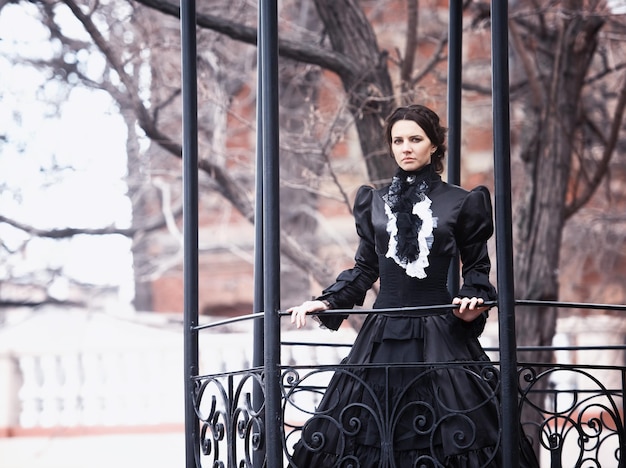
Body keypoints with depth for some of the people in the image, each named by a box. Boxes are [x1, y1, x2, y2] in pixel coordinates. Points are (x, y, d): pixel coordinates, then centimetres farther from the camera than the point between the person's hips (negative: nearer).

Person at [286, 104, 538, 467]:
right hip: (383, 338, 3)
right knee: (372, 435, 0)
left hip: (440, 337, -3)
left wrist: (475, 302, -12)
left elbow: (477, 268, 7)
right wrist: (327, 302, 6)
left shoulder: (462, 203, 3)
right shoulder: (374, 202, 12)